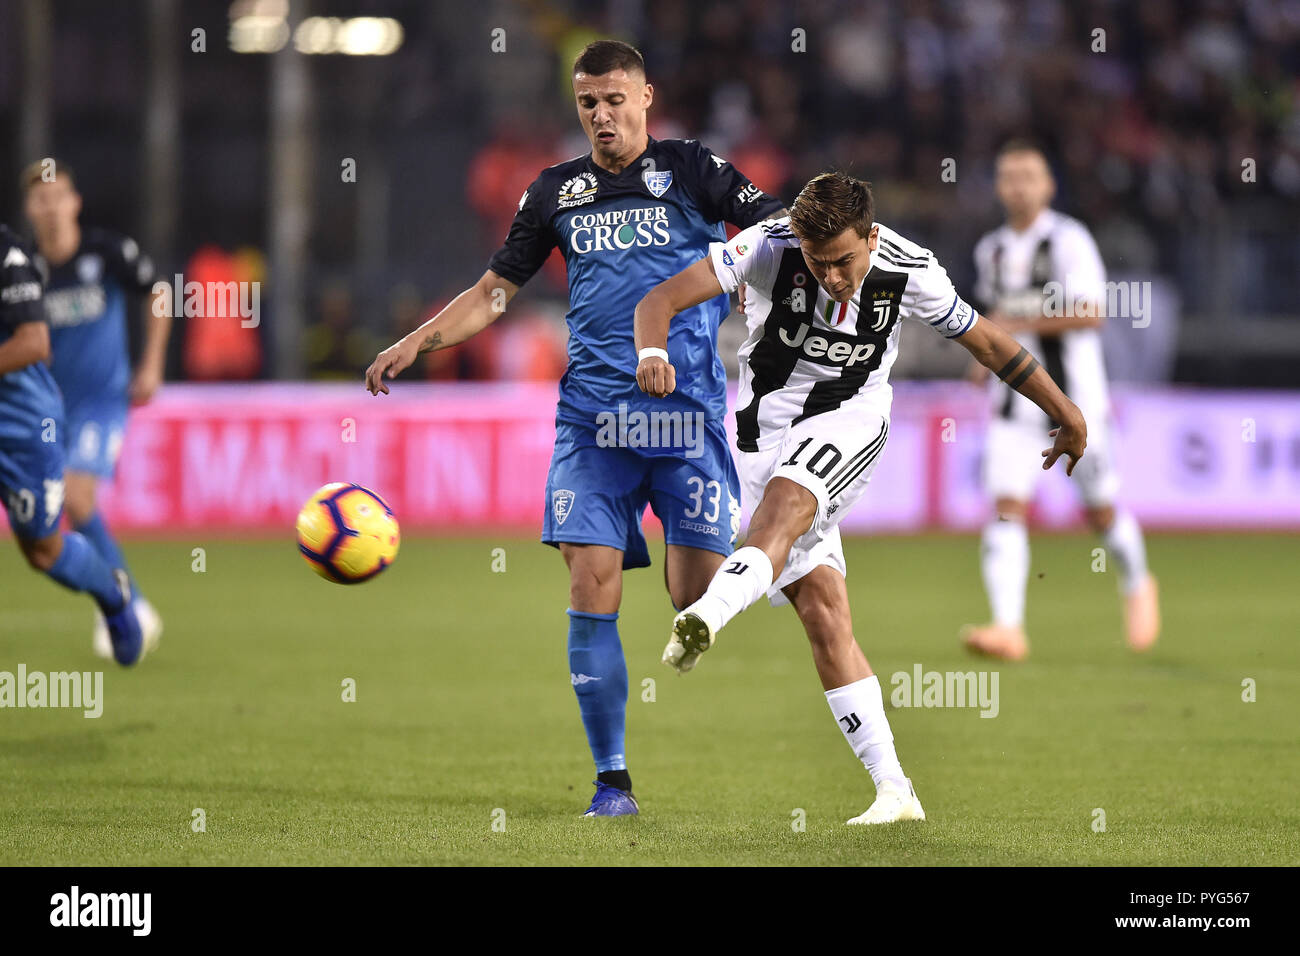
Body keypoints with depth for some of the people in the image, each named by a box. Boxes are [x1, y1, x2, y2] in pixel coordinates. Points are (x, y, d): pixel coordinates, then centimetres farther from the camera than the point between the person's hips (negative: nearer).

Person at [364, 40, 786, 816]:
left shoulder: (690, 169, 6)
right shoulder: (557, 192, 15)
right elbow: (496, 289, 21)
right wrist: (418, 342, 10)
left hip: (688, 412, -2)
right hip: (593, 416, 2)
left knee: (700, 596, -8)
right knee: (592, 586, -6)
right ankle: (613, 779, 0)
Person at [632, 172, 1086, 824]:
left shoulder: (909, 271, -12)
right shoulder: (770, 246, -17)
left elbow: (987, 342, 4)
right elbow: (661, 299, -25)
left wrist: (1067, 416, 13)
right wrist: (653, 356, -47)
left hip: (850, 419, -1)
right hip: (764, 428, 1)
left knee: (785, 499, -34)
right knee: (819, 601, -9)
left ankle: (712, 613, -60)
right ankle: (894, 790, -9)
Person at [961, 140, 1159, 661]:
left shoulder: (1069, 239, -9)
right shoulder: (990, 249, 11)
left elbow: (1092, 314, -21)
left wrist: (1020, 324, -24)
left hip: (1075, 401, -4)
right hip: (1013, 401, 4)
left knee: (1100, 511, 8)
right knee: (1006, 509, -13)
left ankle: (1136, 583, 38)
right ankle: (1008, 627, -20)